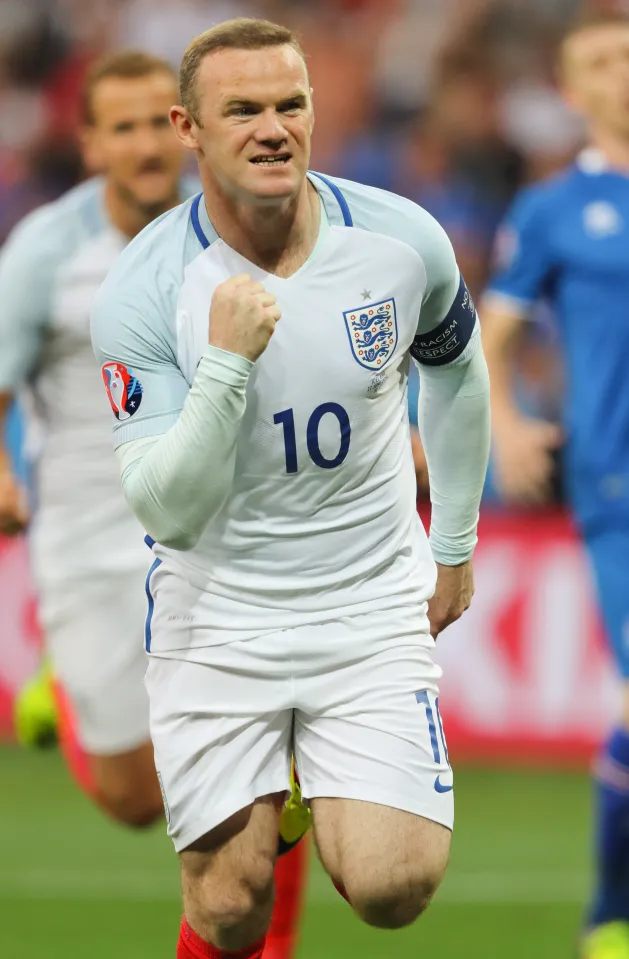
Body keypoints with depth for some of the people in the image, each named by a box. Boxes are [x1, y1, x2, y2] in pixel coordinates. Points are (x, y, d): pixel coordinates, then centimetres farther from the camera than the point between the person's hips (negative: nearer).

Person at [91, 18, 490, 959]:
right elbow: (168, 513, -20)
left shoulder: (403, 240, -8)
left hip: (373, 609, 2)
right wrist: (228, 363, -31)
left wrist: (453, 547, 19)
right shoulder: (143, 293, -16)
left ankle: (331, 801, 19)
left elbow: (455, 373, 15)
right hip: (218, 616, -1)